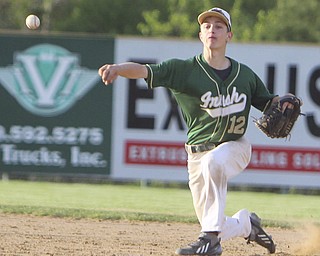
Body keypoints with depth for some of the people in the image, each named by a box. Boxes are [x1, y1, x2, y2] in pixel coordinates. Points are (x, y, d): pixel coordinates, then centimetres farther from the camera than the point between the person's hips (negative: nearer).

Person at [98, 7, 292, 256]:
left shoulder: (245, 74, 2)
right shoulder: (184, 70, -9)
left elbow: (267, 101, 17)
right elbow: (145, 71, -24)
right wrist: (118, 68, -45)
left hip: (236, 147, -1)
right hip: (199, 152, 1)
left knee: (213, 162, -38)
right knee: (217, 231, 3)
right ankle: (246, 223, 40)